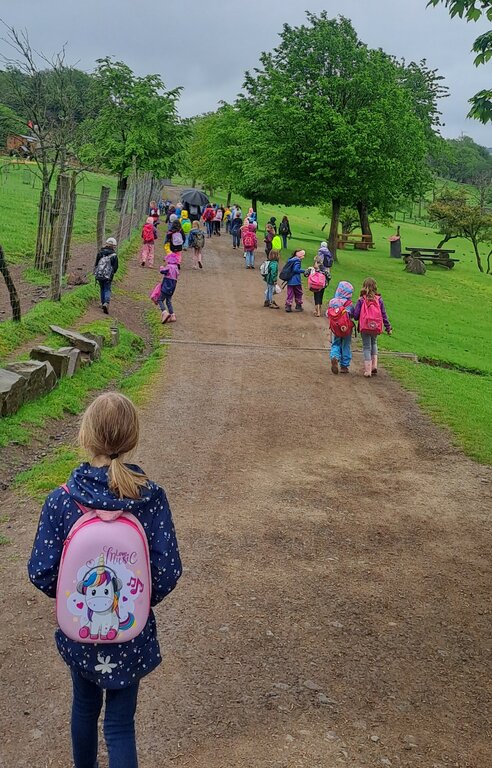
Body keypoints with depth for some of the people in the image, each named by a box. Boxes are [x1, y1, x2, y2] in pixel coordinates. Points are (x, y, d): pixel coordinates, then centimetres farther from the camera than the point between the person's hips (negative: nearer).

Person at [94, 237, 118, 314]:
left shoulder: (100, 253, 1)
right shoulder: (114, 255, -7)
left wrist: (95, 273, 17)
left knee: (102, 289, 19)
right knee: (107, 290, 2)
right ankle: (106, 303, -19)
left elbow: (96, 264, 7)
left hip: (99, 275, 3)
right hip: (108, 276, -3)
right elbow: (115, 267, -4)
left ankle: (103, 303, 23)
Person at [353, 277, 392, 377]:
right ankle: (374, 366, 16)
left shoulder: (361, 300, -9)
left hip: (364, 327, -2)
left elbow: (355, 315, -8)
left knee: (366, 347, 7)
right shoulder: (379, 299, -2)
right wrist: (388, 327, 11)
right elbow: (384, 315, 2)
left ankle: (367, 371, 4)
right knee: (373, 343, 25)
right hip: (376, 327, 3)